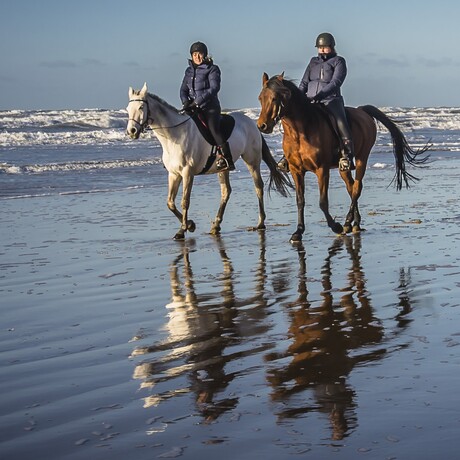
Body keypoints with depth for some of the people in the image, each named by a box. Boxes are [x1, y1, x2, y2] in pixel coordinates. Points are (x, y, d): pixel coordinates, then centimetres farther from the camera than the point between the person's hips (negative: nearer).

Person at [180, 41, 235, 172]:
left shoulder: (212, 69, -3)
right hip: (192, 108, 7)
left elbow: (214, 88, -14)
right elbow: (183, 89, 13)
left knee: (214, 129, -23)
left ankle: (227, 161, -26)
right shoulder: (189, 70, 15)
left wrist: (197, 102, -21)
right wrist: (185, 102, -9)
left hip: (210, 107, -7)